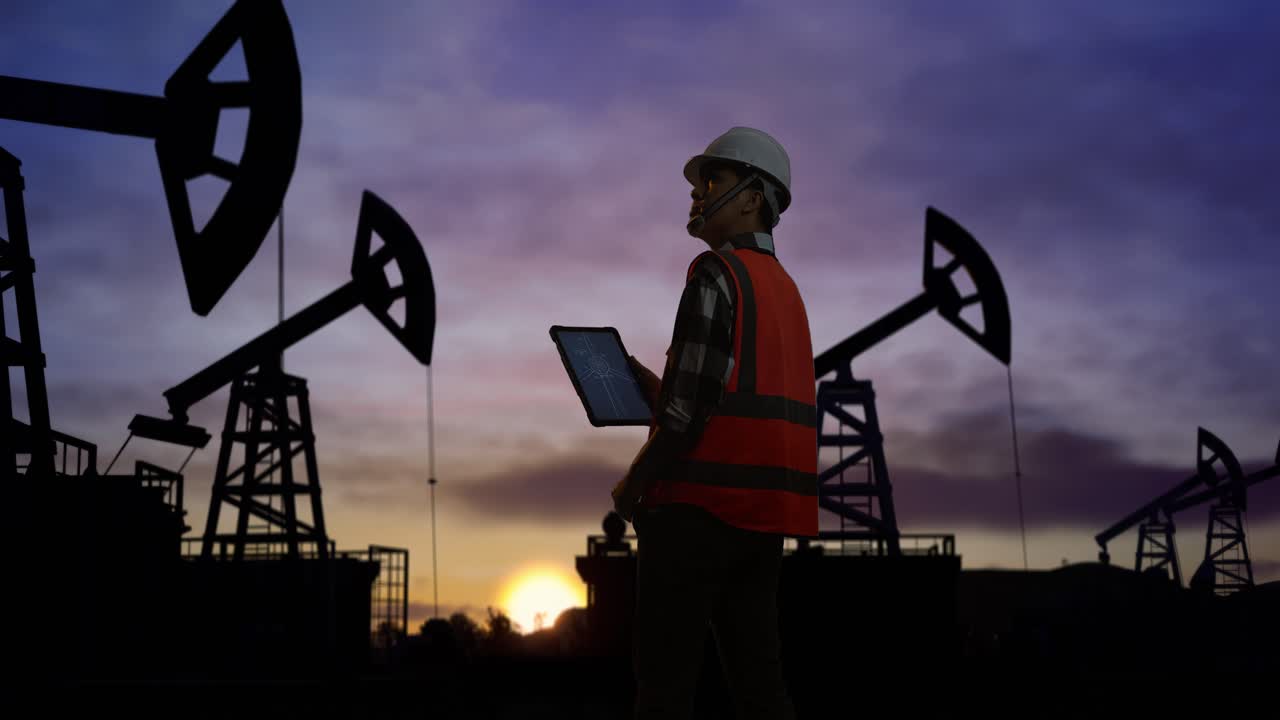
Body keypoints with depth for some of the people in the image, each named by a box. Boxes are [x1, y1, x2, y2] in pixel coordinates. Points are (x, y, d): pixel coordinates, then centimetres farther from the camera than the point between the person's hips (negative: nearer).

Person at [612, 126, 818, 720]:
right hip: (765, 513, 9)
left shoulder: (717, 275, -8)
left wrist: (633, 485, -4)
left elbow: (690, 409, -15)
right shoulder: (785, 289, 20)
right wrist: (652, 387, 20)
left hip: (701, 503, -9)